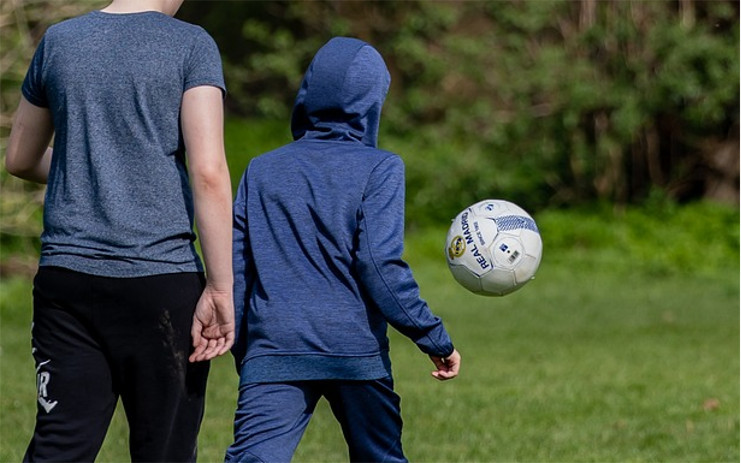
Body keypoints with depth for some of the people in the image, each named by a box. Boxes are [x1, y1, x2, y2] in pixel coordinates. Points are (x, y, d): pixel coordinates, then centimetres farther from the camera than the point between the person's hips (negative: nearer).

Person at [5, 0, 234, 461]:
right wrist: (221, 288, -12)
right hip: (162, 280, -3)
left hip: (66, 276, 3)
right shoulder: (191, 45, -3)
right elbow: (208, 172, -13)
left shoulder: (58, 41, 9)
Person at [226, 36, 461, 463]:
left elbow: (236, 270, 10)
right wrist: (437, 340, -5)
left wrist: (243, 355, 19)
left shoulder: (262, 170, 11)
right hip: (357, 350, -2)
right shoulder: (379, 168, 0)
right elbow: (381, 264, -10)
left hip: (273, 348, 2)